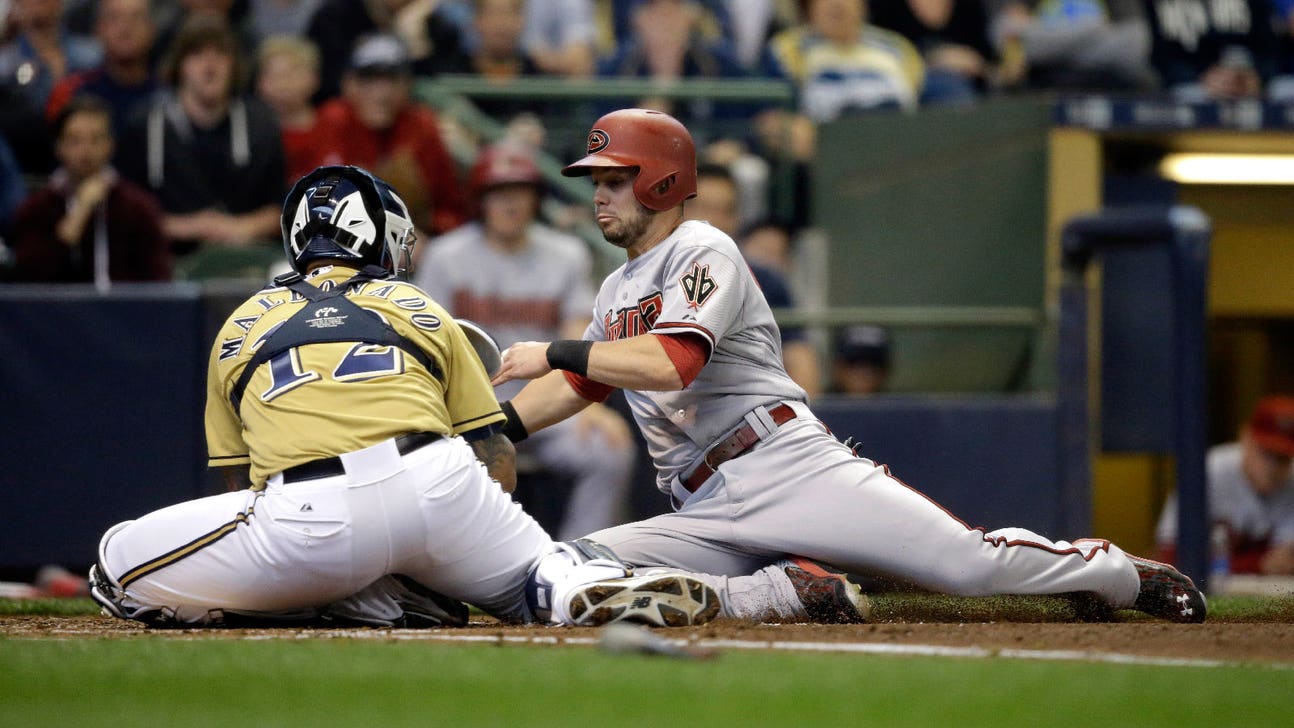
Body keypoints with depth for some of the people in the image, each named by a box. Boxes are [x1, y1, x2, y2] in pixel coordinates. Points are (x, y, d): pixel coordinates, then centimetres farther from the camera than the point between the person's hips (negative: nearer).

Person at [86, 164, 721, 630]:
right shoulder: (421, 310, 24)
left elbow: (241, 480, 26)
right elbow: (496, 458, 21)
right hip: (439, 487, 2)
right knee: (542, 581, 27)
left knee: (119, 568, 8)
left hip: (310, 519, -2)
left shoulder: (238, 327, 25)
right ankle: (595, 585, -15)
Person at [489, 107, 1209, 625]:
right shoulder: (617, 291, 24)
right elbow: (578, 384, 34)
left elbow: (671, 362, -19)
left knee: (969, 561, -21)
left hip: (792, 466, -7)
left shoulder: (703, 251, -3)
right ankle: (781, 591, -12)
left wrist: (552, 352, -14)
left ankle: (1126, 575, 8)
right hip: (705, 518, 7)